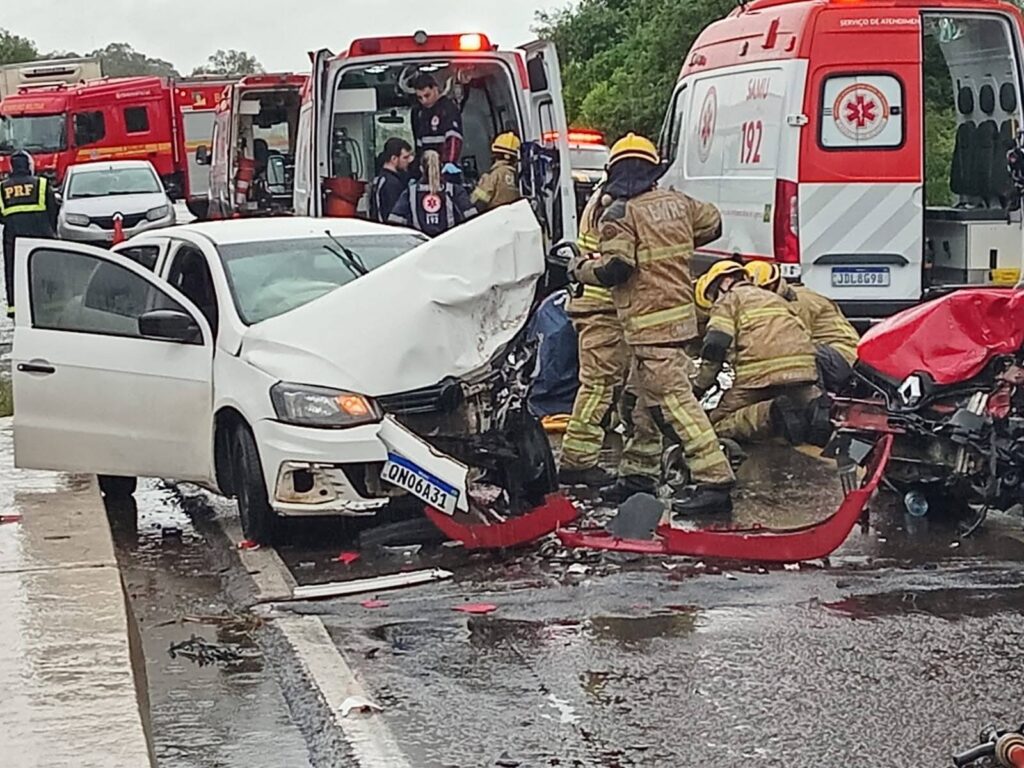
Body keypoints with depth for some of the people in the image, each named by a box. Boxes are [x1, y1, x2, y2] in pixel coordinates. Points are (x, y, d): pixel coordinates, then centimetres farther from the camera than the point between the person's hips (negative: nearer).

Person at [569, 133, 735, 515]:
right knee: (646, 394, 19)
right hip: (679, 310, 9)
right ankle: (638, 474, 26)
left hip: (650, 321, -9)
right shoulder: (676, 201, 10)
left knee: (673, 398, -12)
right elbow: (712, 223, 25)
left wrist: (580, 269, 0)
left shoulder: (619, 213, -12)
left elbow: (614, 269, -19)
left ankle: (714, 480, -18)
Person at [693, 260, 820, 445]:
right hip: (803, 369, 6)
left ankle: (771, 414, -21)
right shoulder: (776, 299, 33)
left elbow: (715, 346, -3)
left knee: (720, 424, 4)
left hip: (759, 374, -6)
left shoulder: (728, 300, 11)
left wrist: (699, 388, 4)